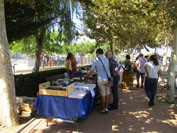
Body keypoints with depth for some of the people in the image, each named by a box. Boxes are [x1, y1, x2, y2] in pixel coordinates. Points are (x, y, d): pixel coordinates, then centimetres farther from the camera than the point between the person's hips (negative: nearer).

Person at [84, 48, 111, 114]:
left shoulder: (95, 61, -8)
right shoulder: (106, 59, 5)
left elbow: (91, 72, -3)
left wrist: (85, 76, 17)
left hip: (101, 80, -4)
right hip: (107, 79, 5)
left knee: (103, 95, 5)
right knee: (107, 94, 13)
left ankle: (103, 109, 19)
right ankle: (106, 108, 23)